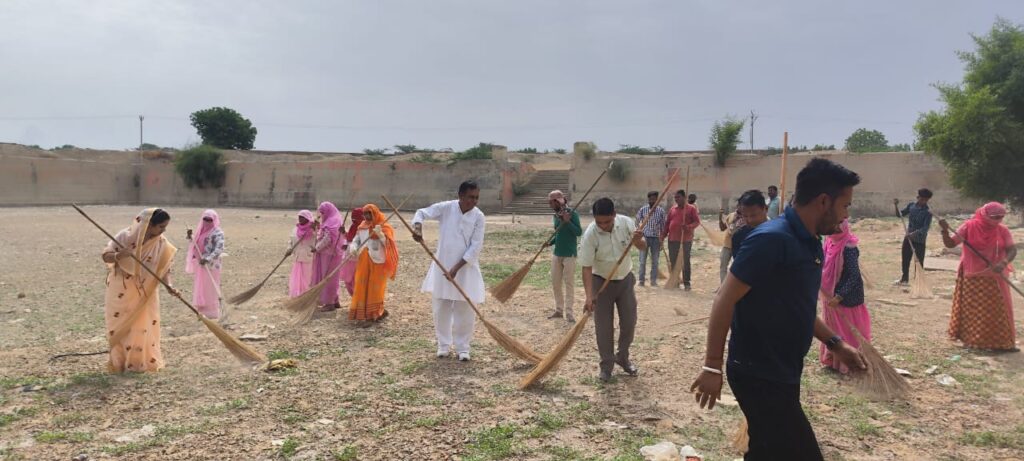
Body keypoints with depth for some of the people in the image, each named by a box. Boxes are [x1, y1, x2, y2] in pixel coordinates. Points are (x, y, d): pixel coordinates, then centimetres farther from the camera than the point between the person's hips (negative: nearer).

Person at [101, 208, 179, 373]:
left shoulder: (162, 244, -9)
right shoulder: (126, 236, -14)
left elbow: (164, 269, -10)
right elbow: (106, 256, -10)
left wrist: (169, 286, -28)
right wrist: (119, 255, -32)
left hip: (145, 293, 1)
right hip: (121, 291, -1)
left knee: (143, 327, 3)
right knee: (120, 327, 8)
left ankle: (141, 362, 18)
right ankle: (118, 362, 23)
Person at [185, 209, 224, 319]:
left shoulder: (218, 233, -12)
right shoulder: (201, 231, 15)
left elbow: (219, 249, -24)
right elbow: (196, 245, 25)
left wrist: (207, 259, -35)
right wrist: (190, 237, 6)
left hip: (211, 265, -8)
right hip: (199, 265, 9)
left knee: (210, 288, -5)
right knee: (200, 288, 14)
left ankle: (212, 312, 1)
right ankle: (202, 310, 24)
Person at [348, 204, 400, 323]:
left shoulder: (384, 227, -5)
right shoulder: (362, 226, 10)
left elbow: (388, 244, -14)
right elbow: (356, 240, 9)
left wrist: (380, 234, -29)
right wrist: (353, 247, -12)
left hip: (377, 261, -5)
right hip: (363, 261, 5)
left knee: (375, 287, 0)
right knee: (361, 286, 6)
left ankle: (375, 312, 10)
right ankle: (360, 311, 15)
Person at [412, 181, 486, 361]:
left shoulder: (478, 216, -9)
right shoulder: (446, 208, -7)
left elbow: (475, 247, -11)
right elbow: (422, 212, -3)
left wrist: (456, 268, -17)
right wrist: (418, 227, -26)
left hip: (466, 268, -1)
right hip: (443, 265, 1)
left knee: (465, 310, 2)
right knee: (441, 308, 8)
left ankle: (462, 347, 17)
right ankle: (444, 344, 24)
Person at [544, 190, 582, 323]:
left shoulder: (572, 213, -12)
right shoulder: (555, 216, 8)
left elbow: (579, 232, -18)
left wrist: (567, 221, -28)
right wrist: (550, 242, 0)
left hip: (569, 254, -7)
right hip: (556, 253, 7)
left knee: (569, 283, -2)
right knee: (555, 283, 11)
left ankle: (569, 313, 3)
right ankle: (559, 310, 22)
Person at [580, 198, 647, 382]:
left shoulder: (626, 223, -16)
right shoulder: (590, 234, -26)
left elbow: (643, 247, -4)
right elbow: (587, 268, -24)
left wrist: (638, 240, -29)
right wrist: (589, 296, -31)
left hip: (625, 279, 3)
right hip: (602, 282, -3)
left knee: (629, 322, 9)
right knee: (603, 327, -1)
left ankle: (623, 358, 29)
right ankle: (606, 365, 16)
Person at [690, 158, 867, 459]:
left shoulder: (809, 244, 9)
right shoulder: (772, 239, -20)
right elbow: (724, 302, -21)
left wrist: (835, 344, 19)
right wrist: (712, 366, -20)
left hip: (781, 374, 9)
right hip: (759, 376, -9)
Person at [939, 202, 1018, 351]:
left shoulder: (1002, 230, -2)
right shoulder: (969, 227, -9)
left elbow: (1012, 249, -9)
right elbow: (950, 244, -8)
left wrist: (1003, 263, -28)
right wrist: (945, 231, -27)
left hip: (994, 278, 2)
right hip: (972, 277, -2)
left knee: (999, 310, 7)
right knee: (971, 310, 6)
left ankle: (1003, 342, 17)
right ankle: (971, 340, 18)